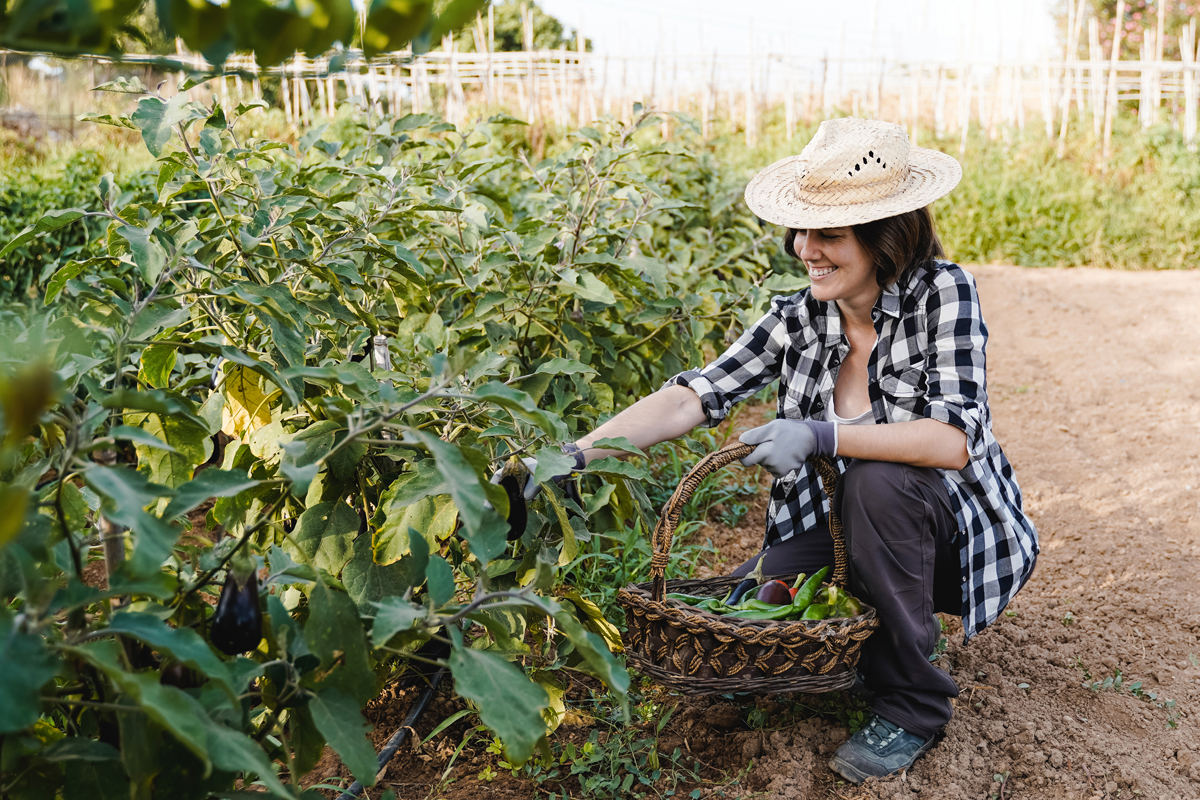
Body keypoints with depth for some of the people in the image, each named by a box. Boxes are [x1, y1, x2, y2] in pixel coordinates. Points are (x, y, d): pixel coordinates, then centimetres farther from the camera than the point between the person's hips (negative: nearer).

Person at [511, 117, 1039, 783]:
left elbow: (954, 440, -27)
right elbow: (692, 397, -14)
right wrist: (573, 456, -25)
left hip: (953, 536, -4)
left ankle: (911, 705, -13)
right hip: (842, 534, 4)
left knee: (877, 479, -34)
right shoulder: (798, 319, -6)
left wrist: (823, 435, -38)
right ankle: (871, 634, 18)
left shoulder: (942, 292, -18)